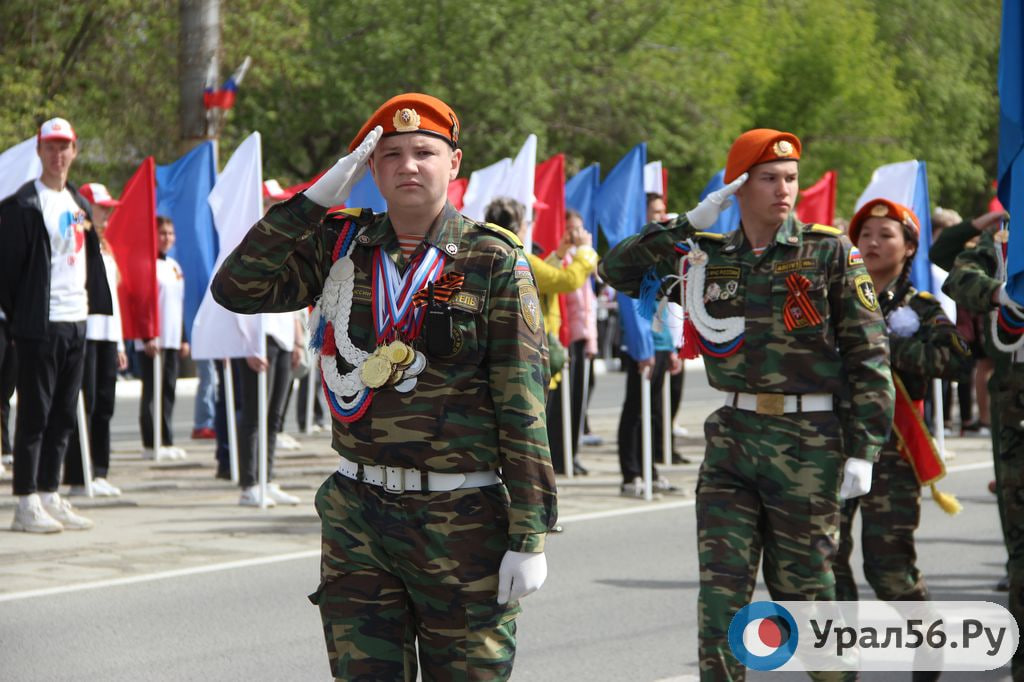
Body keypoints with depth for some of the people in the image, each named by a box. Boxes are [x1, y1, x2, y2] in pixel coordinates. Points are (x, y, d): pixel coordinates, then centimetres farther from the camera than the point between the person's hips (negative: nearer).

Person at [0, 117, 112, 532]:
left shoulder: (79, 205, 15)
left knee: (63, 416, 10)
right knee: (34, 415, -4)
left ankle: (50, 496, 17)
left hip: (76, 323, 7)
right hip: (41, 326, -7)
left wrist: (93, 305, 11)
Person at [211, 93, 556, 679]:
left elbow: (522, 408, -7)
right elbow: (238, 289, -2)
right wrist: (315, 199, -6)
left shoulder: (495, 262, -5)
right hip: (358, 516, 4)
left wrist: (530, 537, -12)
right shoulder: (342, 246, 7)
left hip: (460, 521, -3)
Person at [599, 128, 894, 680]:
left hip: (808, 444, -3)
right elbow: (618, 271, 5)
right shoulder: (708, 256, 7)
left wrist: (863, 451, -9)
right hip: (730, 441, 3)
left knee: (802, 588, 6)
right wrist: (688, 225, -5)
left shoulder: (831, 253, -2)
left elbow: (869, 355, -3)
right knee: (721, 589, -2)